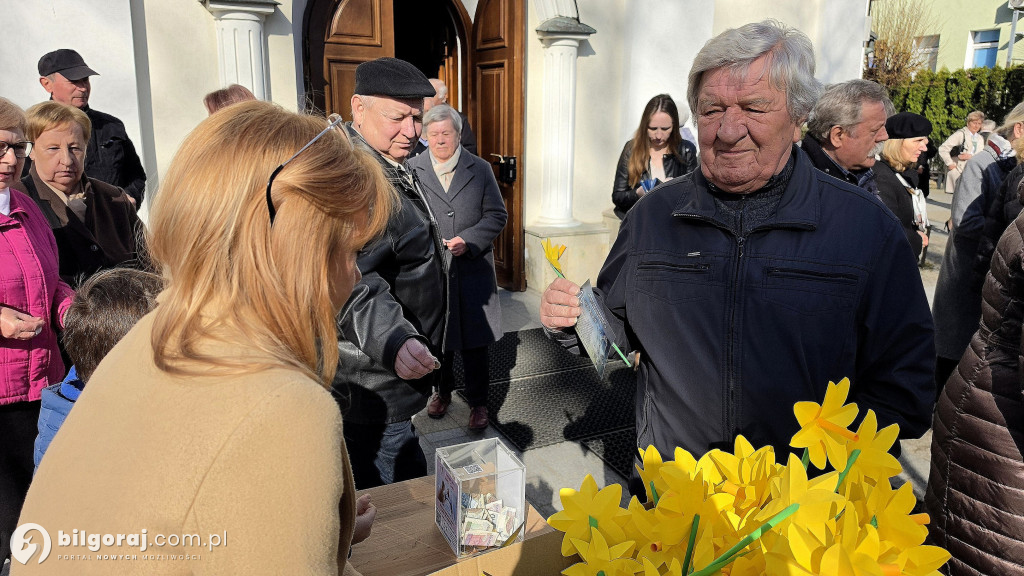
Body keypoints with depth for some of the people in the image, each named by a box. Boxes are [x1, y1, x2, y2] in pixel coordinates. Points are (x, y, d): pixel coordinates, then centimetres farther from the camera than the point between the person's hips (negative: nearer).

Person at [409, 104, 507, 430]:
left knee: (475, 342, 7)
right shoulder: (412, 170, 1)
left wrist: (468, 240, -12)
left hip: (473, 271, 0)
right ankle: (442, 390, 38)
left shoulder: (480, 169, 3)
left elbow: (497, 216, 2)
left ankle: (478, 402, 23)